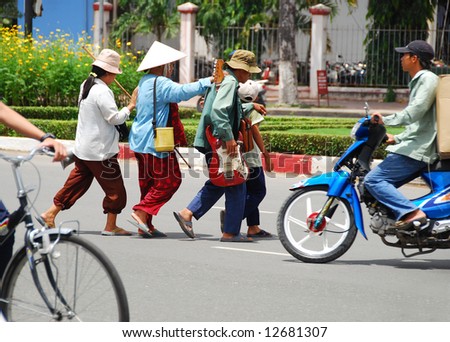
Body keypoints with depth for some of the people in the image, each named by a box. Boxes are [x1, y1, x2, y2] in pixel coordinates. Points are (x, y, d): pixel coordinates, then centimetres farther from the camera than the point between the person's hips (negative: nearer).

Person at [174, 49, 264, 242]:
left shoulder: (222, 80, 18)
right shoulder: (229, 82, -14)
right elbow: (218, 110, -28)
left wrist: (251, 107, 33)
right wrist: (229, 137, -29)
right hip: (219, 142, -10)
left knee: (218, 183, 18)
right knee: (236, 186, -1)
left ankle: (187, 214, 10)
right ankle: (231, 232, 2)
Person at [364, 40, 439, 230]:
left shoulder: (428, 79, -8)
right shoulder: (418, 81, 24)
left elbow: (416, 111, -22)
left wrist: (386, 120, -18)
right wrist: (397, 139, 26)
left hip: (417, 150, -11)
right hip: (415, 148, 11)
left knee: (373, 180, -17)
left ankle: (411, 213, -28)